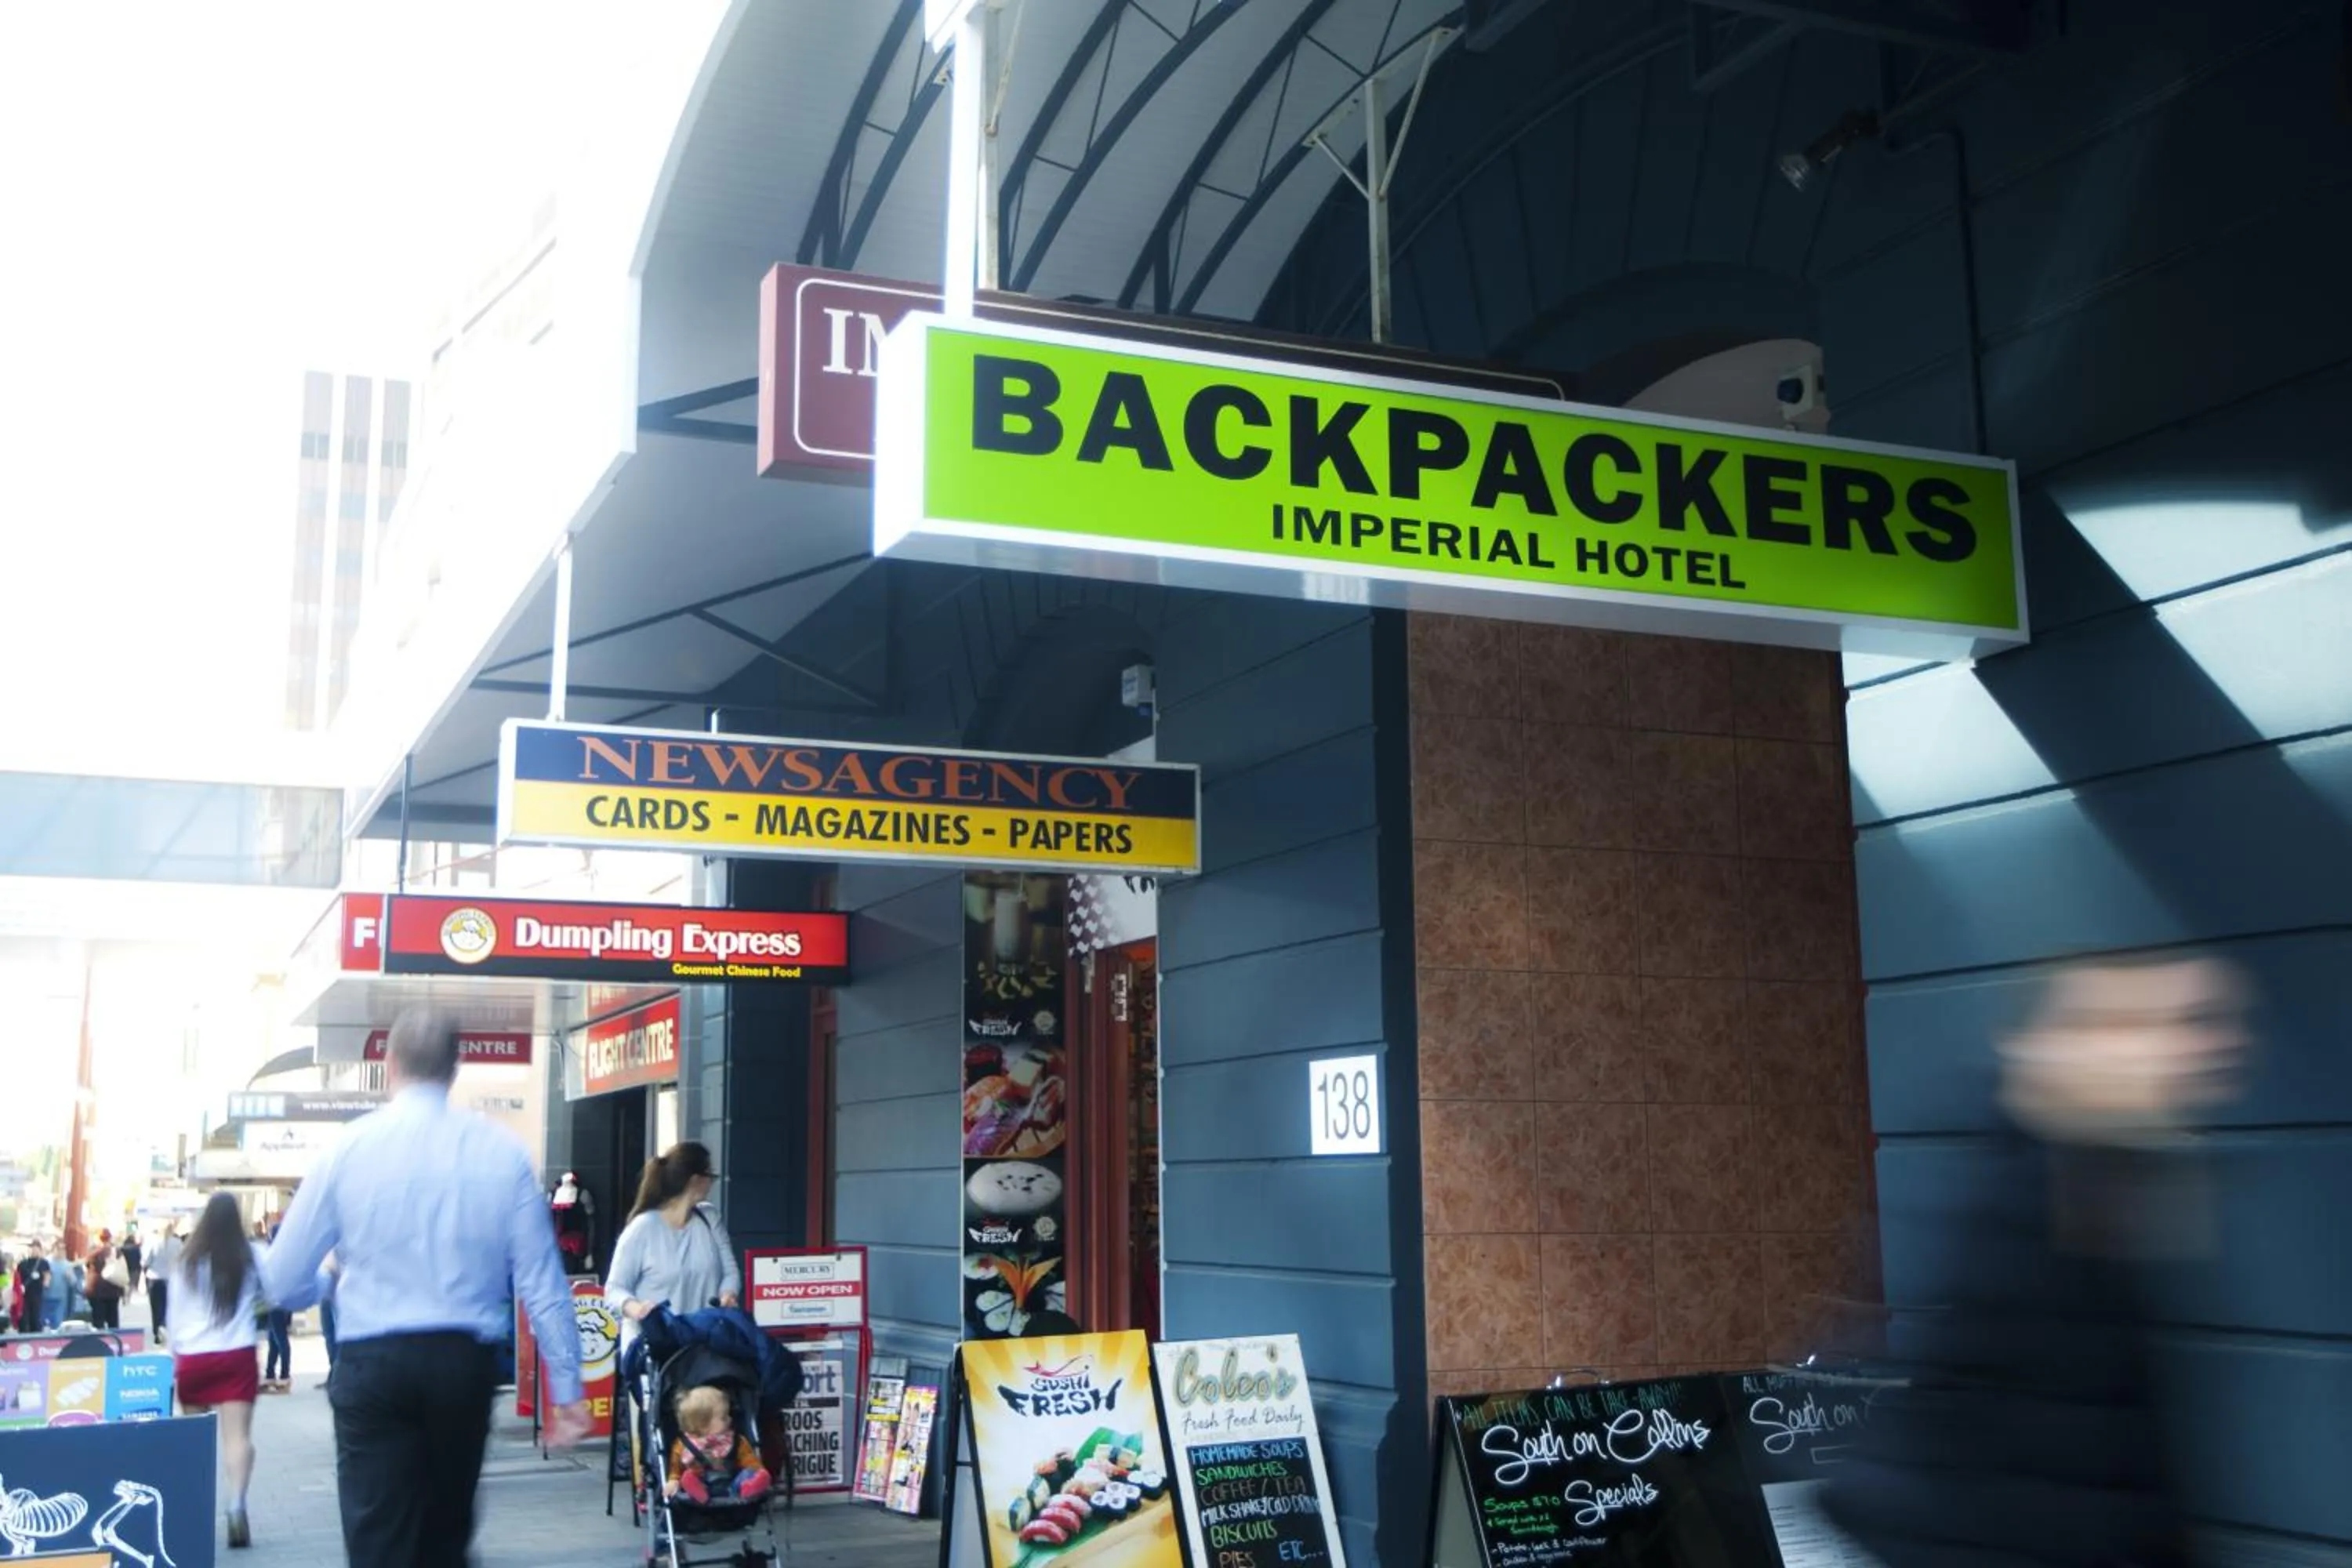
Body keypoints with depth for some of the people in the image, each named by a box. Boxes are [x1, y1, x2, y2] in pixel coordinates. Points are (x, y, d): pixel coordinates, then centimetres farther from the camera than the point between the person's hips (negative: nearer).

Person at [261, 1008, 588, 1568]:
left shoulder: (349, 1147, -3)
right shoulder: (501, 1151, -2)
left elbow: (283, 1284, 1)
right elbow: (541, 1281, -3)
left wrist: (335, 1285, 24)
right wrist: (567, 1387, 4)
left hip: (373, 1363, -1)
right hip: (466, 1362, 2)